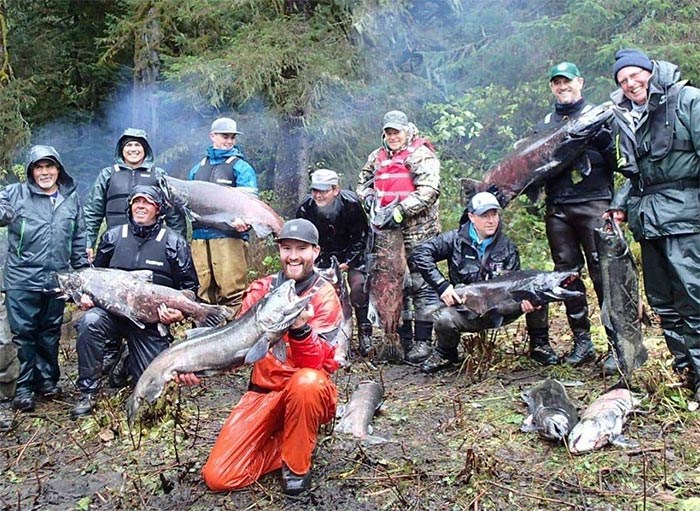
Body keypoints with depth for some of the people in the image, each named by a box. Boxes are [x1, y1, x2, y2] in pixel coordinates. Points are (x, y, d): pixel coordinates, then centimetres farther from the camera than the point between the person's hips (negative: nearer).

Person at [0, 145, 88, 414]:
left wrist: (82, 274, 13)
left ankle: (47, 378, 28)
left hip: (57, 279, 3)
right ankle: (24, 386, 15)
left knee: (51, 332, 14)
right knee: (23, 333, 3)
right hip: (22, 279, -3)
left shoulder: (72, 198, 8)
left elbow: (79, 240, 13)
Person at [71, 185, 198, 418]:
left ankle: (129, 362, 36)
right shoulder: (113, 236, 6)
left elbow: (189, 285, 2)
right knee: (90, 322, -32)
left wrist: (180, 312, -15)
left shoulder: (174, 242, -1)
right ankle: (87, 393, -15)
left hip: (153, 320, -1)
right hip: (113, 309, 1)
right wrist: (87, 294, -2)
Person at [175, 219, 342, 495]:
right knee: (219, 477, -12)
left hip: (308, 391, -3)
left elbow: (315, 364, -20)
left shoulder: (325, 296, -8)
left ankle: (296, 465, -14)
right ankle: (286, 441, 12)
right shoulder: (262, 289, 3)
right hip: (263, 392, 3)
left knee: (306, 382, -40)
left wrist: (301, 328, -40)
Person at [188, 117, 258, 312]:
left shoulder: (240, 166, 6)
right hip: (199, 237, 5)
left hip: (229, 236, -5)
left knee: (231, 289, -12)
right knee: (203, 290, 7)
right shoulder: (197, 169, 23)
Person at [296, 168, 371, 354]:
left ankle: (364, 333, -7)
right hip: (323, 253, 3)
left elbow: (361, 237, -13)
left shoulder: (351, 204, -24)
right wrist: (313, 262, -12)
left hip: (351, 252, -3)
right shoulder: (305, 208, -17)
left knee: (359, 285, -20)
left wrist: (348, 262, -18)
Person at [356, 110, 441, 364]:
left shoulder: (421, 155, -7)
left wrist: (401, 211, -23)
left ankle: (423, 341, 6)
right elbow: (363, 181, 23)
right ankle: (405, 339, 24)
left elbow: (428, 190, -17)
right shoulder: (377, 157, 14)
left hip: (418, 233, -7)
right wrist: (369, 199, 1)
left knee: (421, 285, -2)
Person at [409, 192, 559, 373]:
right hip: (466, 312, -2)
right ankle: (445, 355, 2)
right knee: (443, 319, -35)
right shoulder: (456, 239, -8)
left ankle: (539, 345, 3)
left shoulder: (507, 247, 0)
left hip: (501, 309, 2)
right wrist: (442, 285, -23)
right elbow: (419, 254, -15)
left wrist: (524, 300, -27)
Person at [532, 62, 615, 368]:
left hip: (593, 203, -4)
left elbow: (614, 158, -1)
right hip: (556, 208, 4)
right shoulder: (544, 124, 18)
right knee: (567, 273, 6)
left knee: (603, 271, -6)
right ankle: (581, 341, 16)